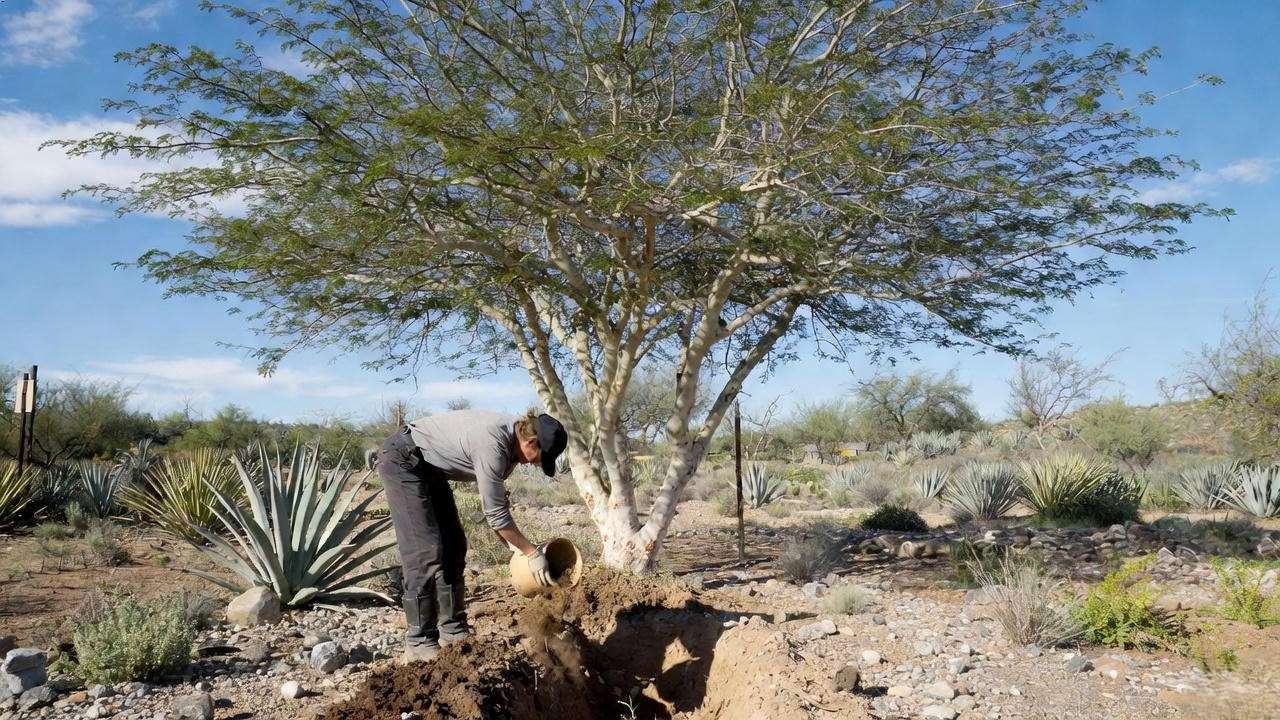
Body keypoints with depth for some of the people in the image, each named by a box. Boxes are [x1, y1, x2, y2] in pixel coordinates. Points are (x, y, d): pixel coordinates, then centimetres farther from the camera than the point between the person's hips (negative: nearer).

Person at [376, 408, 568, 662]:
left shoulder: (511, 439, -3)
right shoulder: (492, 446, -31)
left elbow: (497, 500, 6)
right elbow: (495, 514, -25)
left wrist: (514, 543, 1)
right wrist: (532, 553, -16)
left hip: (428, 467, 10)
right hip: (401, 460, -10)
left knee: (453, 546, 8)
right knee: (427, 552, -13)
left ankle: (454, 631, 14)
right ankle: (419, 643, -5)